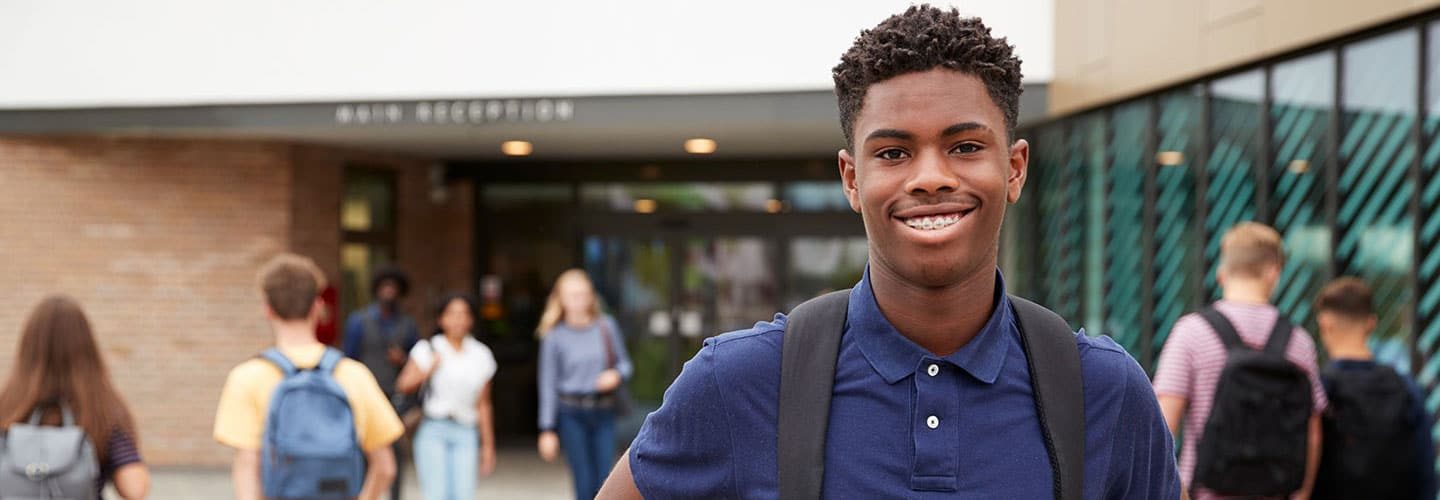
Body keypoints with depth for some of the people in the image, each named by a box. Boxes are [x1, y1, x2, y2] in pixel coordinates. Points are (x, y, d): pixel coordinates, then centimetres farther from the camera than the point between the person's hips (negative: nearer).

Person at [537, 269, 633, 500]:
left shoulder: (606, 326, 4)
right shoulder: (554, 337, -1)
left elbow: (624, 362, 14)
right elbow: (548, 384, 2)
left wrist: (616, 374, -10)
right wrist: (547, 429, 0)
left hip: (603, 411, 2)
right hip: (571, 414, -2)